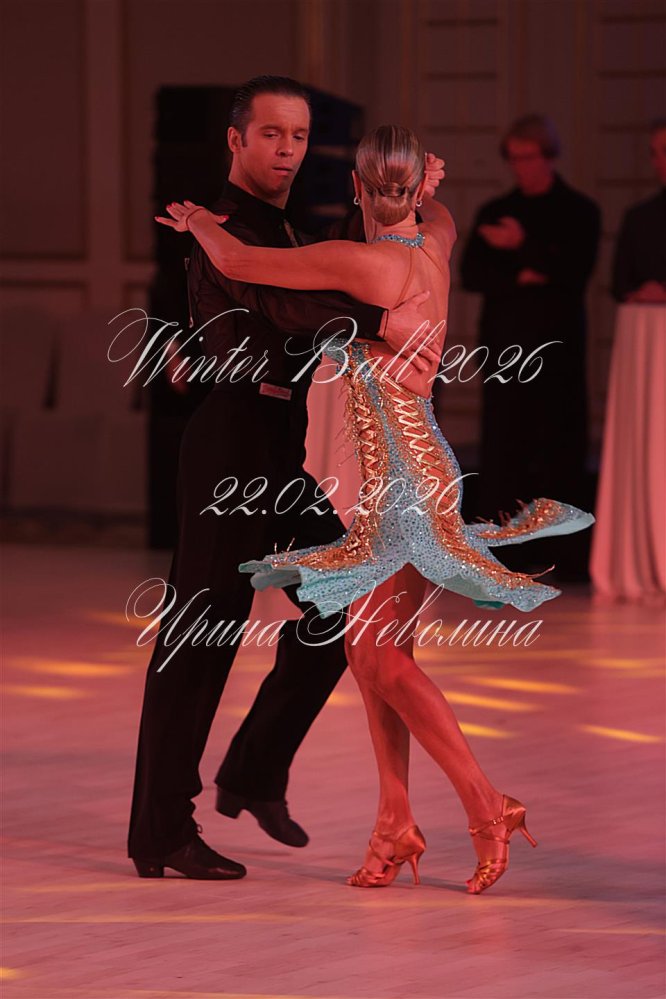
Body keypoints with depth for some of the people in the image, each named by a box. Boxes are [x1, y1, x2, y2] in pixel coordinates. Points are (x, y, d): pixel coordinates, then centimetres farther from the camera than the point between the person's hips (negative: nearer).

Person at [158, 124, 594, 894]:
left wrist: (199, 221, 8)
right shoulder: (433, 246, 4)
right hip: (408, 473, 9)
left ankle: (487, 807, -8)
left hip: (402, 478, -9)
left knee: (378, 651, -7)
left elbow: (236, 261, -11)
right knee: (369, 647, 10)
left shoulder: (363, 263, -19)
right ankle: (394, 822, 11)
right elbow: (439, 213, 32)